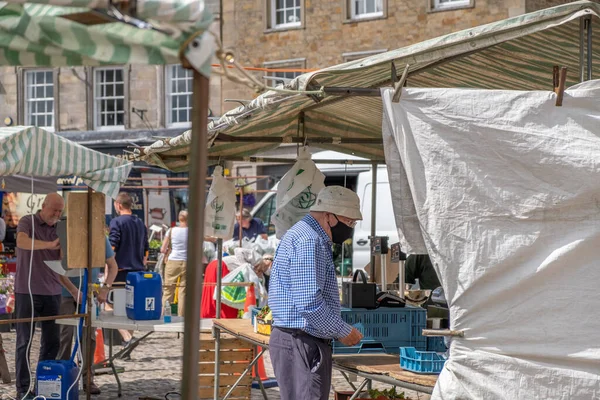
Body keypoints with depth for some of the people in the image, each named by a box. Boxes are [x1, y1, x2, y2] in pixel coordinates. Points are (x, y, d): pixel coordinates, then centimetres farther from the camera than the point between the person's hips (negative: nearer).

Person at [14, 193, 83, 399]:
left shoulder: (59, 230, 11)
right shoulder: (28, 222, -2)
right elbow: (22, 242, -26)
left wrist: (74, 291, 7)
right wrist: (50, 245, -32)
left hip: (52, 293, 5)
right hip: (27, 291, -5)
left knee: (52, 341, 5)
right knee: (25, 341, 0)